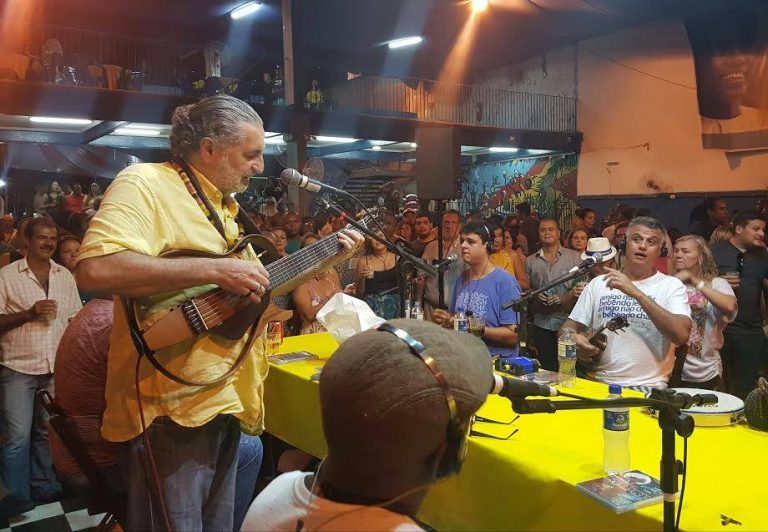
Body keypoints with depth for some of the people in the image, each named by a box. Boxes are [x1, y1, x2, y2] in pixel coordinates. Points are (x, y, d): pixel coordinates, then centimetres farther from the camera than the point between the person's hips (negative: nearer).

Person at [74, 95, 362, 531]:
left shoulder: (224, 205, 15)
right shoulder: (145, 184, -13)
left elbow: (255, 289, 22)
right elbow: (95, 269, -30)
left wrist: (324, 260, 14)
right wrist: (215, 269, -27)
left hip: (224, 399, 9)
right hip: (171, 408, -9)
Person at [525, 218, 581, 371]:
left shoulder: (574, 257, 4)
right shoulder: (530, 261, 11)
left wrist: (563, 299, -15)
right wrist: (535, 296, -7)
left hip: (566, 322, -3)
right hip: (541, 323, 3)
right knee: (546, 369, 8)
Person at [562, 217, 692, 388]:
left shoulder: (671, 285, 4)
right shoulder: (599, 283, 12)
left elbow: (681, 335, -13)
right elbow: (568, 328, 13)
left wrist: (636, 292, -18)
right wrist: (574, 339, -11)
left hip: (649, 387, -2)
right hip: (598, 383, 3)